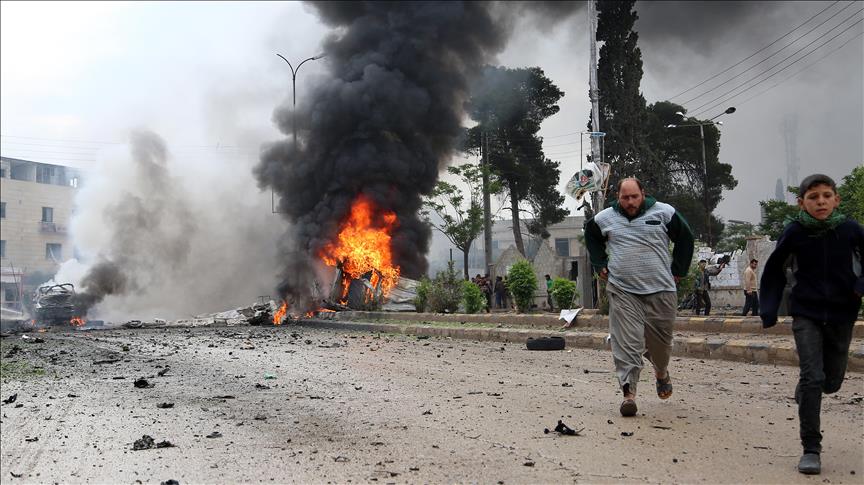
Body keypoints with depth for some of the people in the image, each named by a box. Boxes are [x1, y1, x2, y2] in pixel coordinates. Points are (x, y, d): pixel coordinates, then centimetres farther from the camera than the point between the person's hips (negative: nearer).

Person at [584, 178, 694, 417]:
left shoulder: (664, 213, 1)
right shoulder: (604, 218, 5)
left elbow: (685, 239, 12)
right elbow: (592, 238, 25)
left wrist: (678, 271, 7)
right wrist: (600, 266, 14)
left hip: (660, 290, 0)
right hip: (622, 291, 0)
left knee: (660, 339, 11)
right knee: (627, 343, -9)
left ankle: (661, 372, 42)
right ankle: (629, 392, -8)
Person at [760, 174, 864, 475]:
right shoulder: (795, 232, -10)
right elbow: (774, 270, 2)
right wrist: (769, 310, -2)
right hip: (807, 315, -2)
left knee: (832, 382, 13)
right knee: (812, 378, -11)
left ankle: (805, 391, 49)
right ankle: (811, 449, -2)